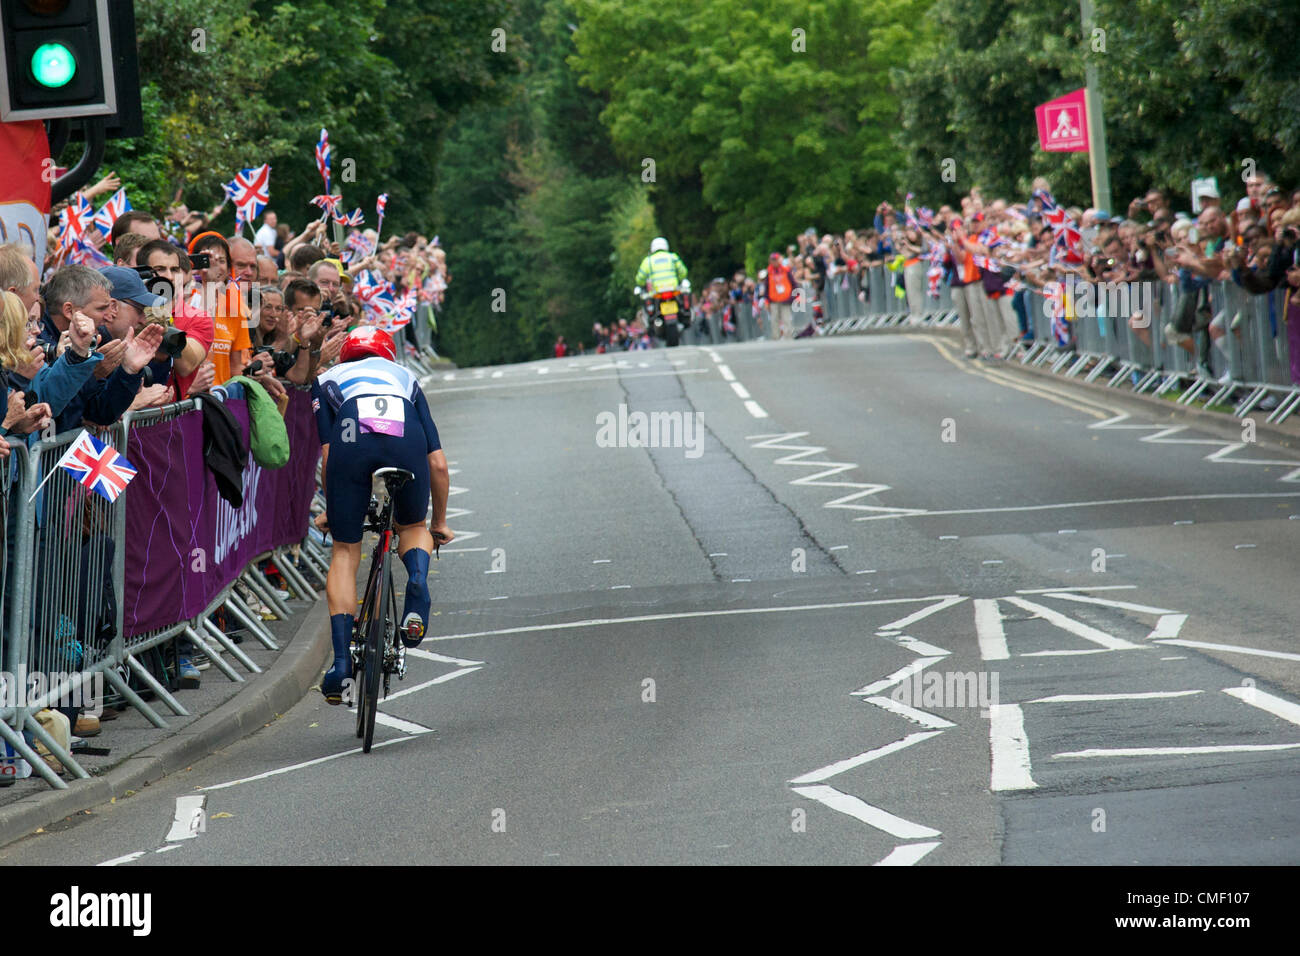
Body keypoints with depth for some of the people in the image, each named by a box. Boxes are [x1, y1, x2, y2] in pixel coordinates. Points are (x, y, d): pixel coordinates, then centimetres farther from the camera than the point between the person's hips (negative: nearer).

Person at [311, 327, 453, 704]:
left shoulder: (327, 380, 35)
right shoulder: (405, 379, 39)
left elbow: (328, 455, 20)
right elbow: (438, 463, 35)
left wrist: (330, 510, 33)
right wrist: (440, 523, 46)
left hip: (352, 438, -1)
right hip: (405, 437, 1)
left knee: (345, 552, 15)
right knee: (413, 527, 29)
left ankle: (341, 659, 3)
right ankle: (417, 579, -4)